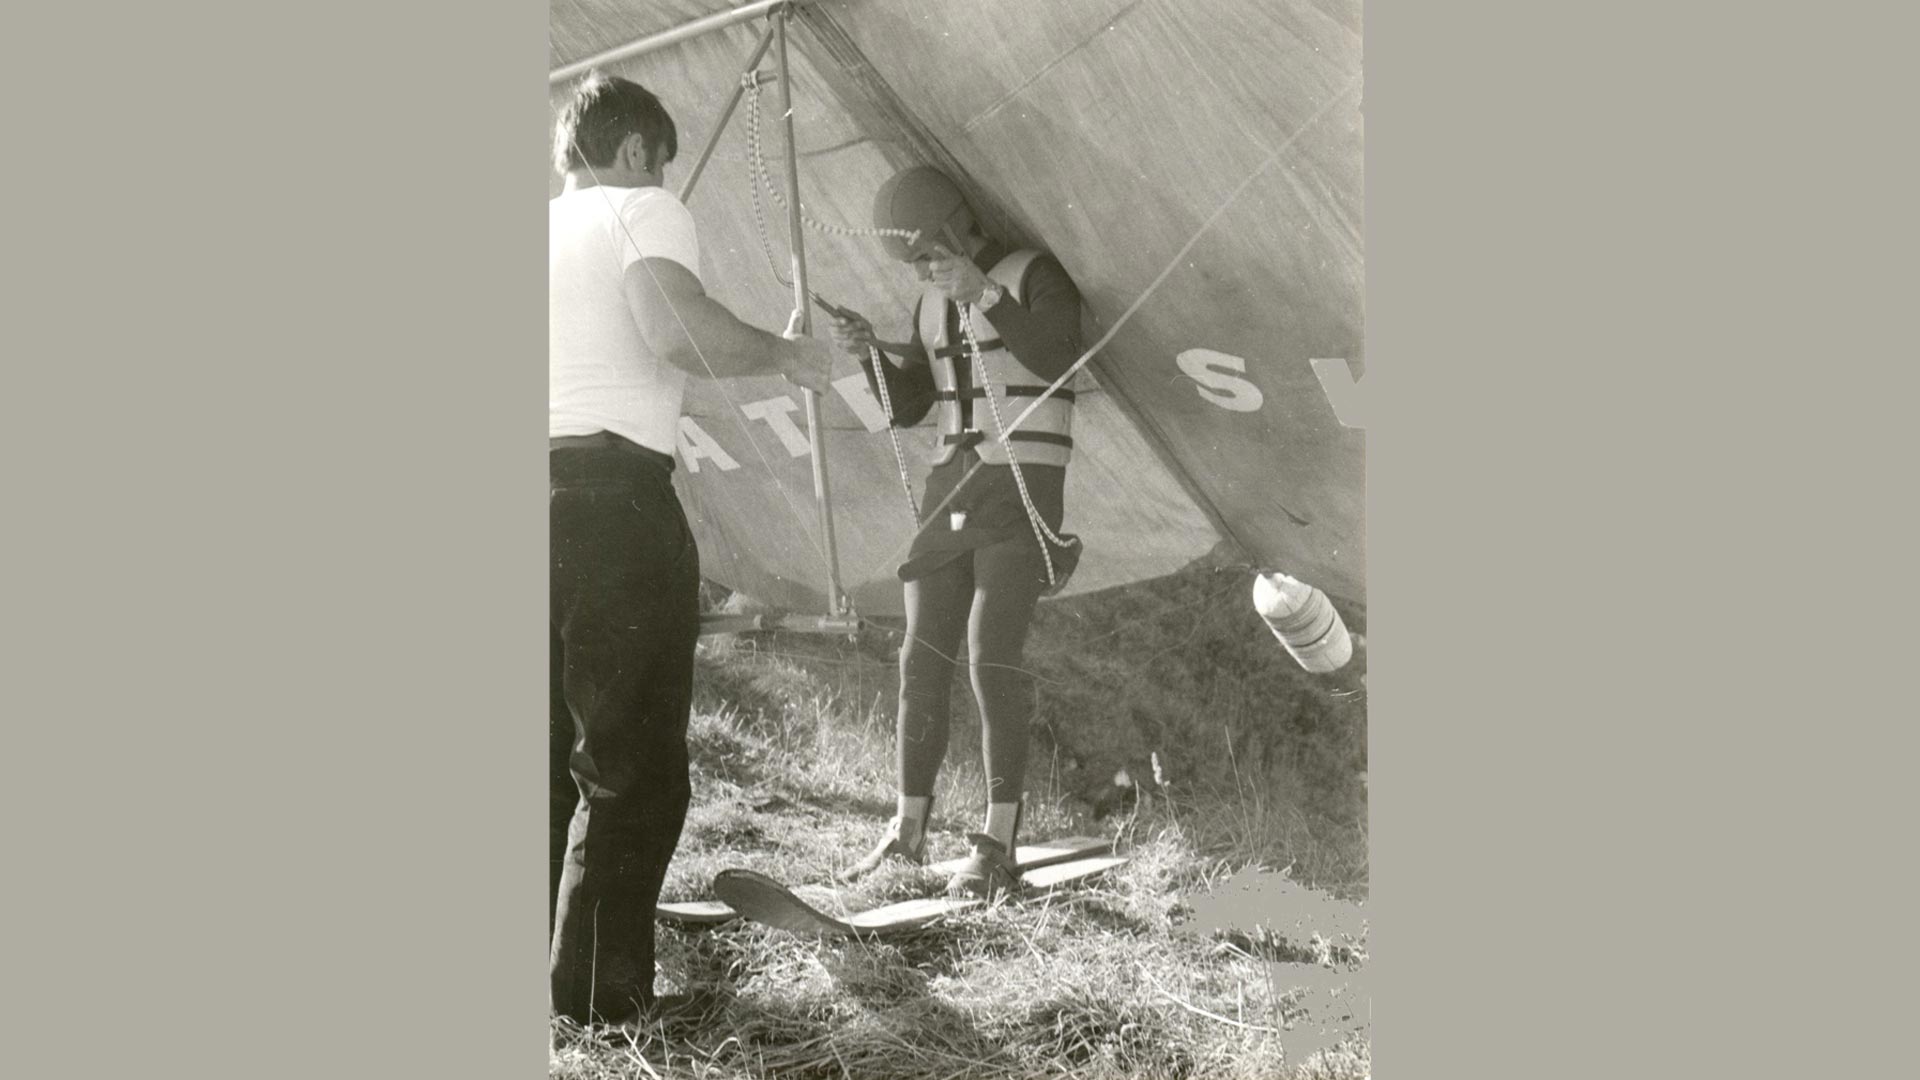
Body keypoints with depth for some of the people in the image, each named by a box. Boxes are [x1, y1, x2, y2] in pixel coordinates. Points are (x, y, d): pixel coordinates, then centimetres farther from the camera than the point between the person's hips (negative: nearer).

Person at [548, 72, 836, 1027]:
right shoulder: (642, 211, 2)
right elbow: (676, 328, -17)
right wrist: (782, 354, -2)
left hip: (554, 492, 7)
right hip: (613, 494, -7)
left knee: (551, 751, 15)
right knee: (632, 760, 0)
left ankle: (561, 978, 18)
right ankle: (600, 989, 0)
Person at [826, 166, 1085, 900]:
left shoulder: (1034, 276, -5)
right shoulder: (933, 305, 14)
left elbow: (1057, 357, -22)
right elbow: (907, 406, 16)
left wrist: (985, 295, -29)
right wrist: (869, 352, -3)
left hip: (1022, 488, -6)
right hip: (952, 486, 7)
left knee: (992, 659, -13)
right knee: (924, 655, 4)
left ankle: (999, 842, -7)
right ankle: (909, 827, 13)